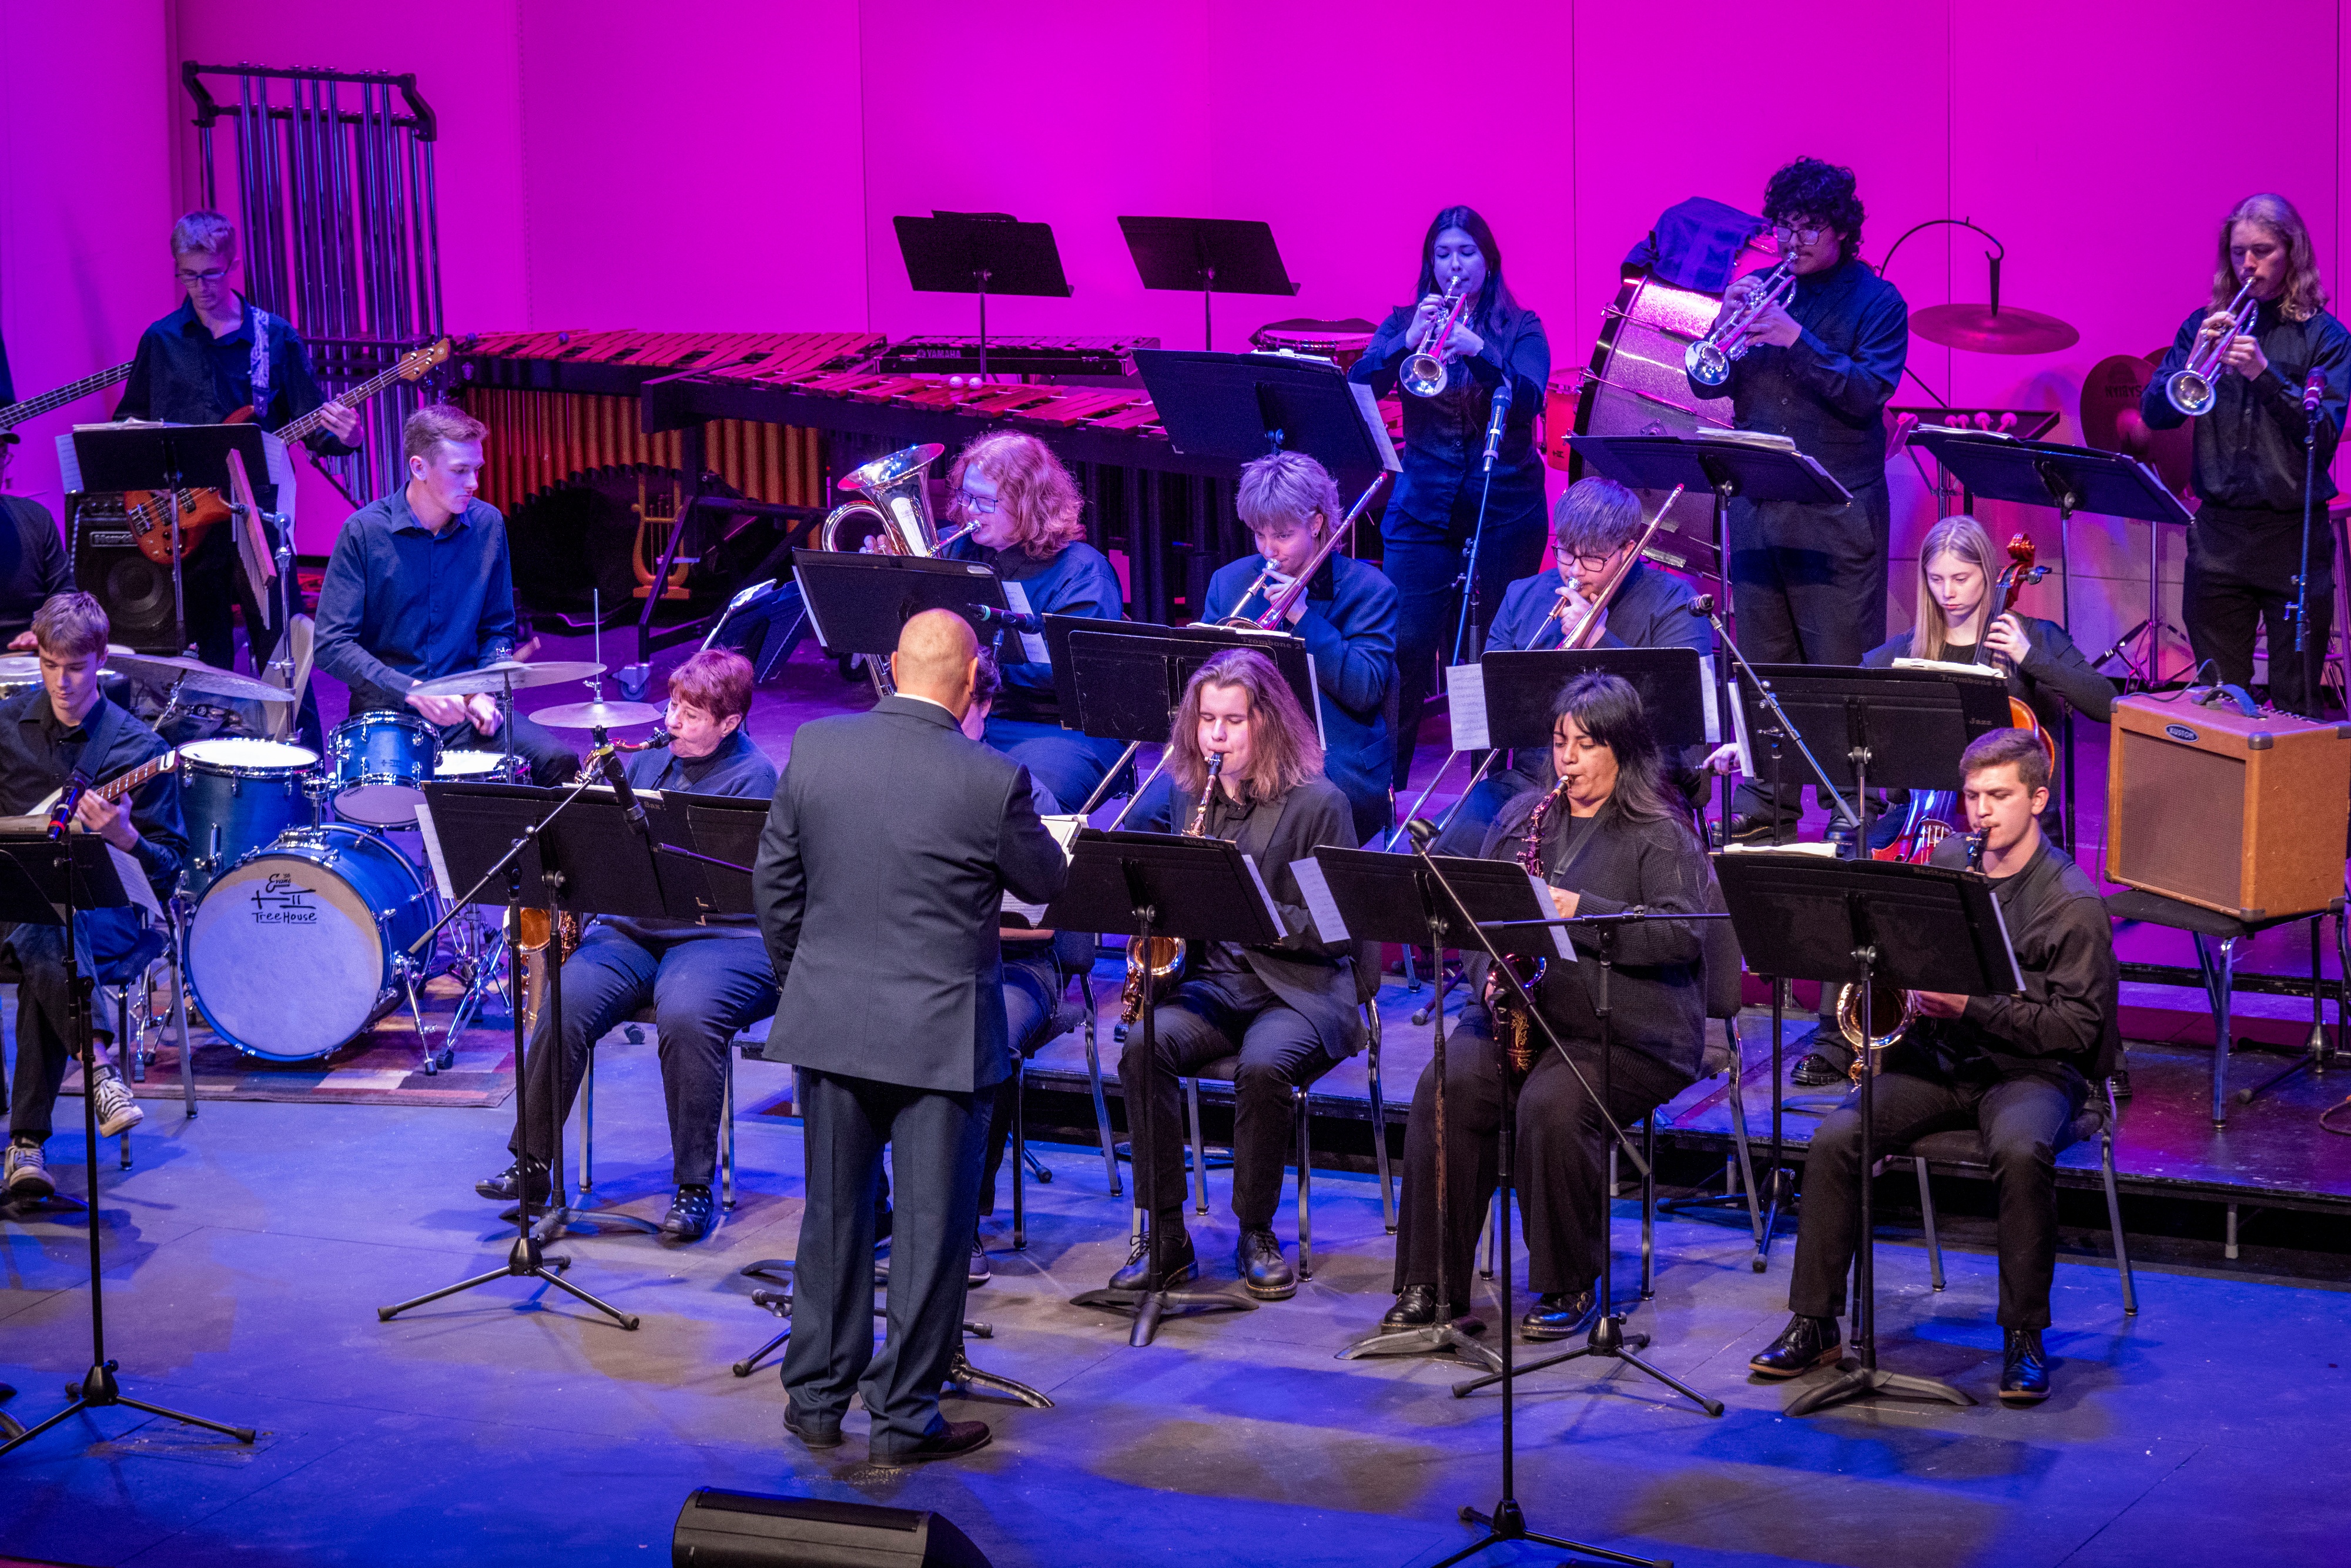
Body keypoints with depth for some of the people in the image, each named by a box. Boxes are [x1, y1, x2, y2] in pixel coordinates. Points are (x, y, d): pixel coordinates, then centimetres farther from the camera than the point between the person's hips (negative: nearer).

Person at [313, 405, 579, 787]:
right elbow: (331, 646, -11)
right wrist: (412, 691, -22)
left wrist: (484, 693, -6)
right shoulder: (364, 531, -8)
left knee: (559, 762, -19)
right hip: (386, 707, -4)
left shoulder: (487, 525, 5)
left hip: (463, 705, 4)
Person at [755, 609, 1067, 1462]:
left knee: (834, 1213, 17)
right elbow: (1044, 884, 0)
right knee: (930, 1226, 7)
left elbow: (775, 882, 4)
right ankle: (905, 1417, 13)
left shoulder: (813, 748, -5)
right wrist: (1046, 838, 21)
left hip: (828, 1021, 4)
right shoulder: (992, 781, -17)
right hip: (942, 1031, -4)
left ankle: (817, 1397, 25)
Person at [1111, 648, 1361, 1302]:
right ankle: (1165, 1235, -21)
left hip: (1300, 989, -4)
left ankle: (1257, 1234, -15)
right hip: (1211, 983, 4)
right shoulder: (1187, 796, 12)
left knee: (1263, 1063, -36)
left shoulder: (1318, 803, -4)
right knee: (1143, 1044, -27)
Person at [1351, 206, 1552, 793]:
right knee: (1405, 645, -7)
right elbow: (1357, 386, -9)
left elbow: (1529, 401, -15)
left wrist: (1476, 352, -30)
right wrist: (1409, 343, -25)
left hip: (1505, 509, -1)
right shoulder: (1405, 322, 6)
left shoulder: (1520, 328, 2)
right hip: (1423, 508, 1)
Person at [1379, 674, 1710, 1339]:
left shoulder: (1659, 833, -1)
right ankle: (1431, 1282, -17)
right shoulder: (1522, 817, 17)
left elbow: (1682, 934, -14)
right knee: (1445, 1087, -23)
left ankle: (1571, 1288, -14)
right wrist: (1490, 979, -3)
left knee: (1552, 1105, -32)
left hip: (1625, 1030, -5)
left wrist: (1579, 910, -21)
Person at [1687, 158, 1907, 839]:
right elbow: (1707, 385, 8)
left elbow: (1869, 393, -14)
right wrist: (1725, 324, -11)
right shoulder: (1756, 289, 12)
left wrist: (1797, 339, -23)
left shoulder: (1875, 301, 0)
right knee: (1762, 661, 9)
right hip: (1755, 502, 5)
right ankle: (1765, 802, 16)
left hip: (1839, 509, -5)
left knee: (1842, 664, -6)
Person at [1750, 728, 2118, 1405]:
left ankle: (2025, 1337, -21)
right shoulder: (1946, 859, 7)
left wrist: (1971, 1006, -20)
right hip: (1936, 1057, 5)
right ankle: (1814, 1323, -9)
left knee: (2021, 1152, -37)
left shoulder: (2072, 903, -10)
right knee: (1835, 1138, -19)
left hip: (2031, 1068, -5)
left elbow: (2076, 1026, -13)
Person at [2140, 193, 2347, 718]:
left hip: (2295, 534, -2)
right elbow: (2154, 413, 1)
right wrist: (2194, 360, -17)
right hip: (2218, 532, 3)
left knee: (2296, 703, -1)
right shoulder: (2204, 324, 9)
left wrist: (2264, 374, -22)